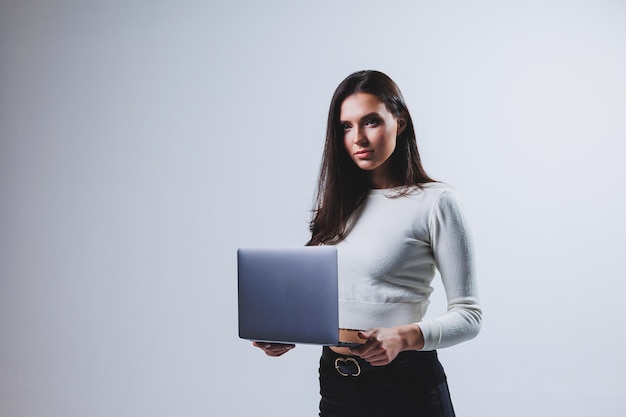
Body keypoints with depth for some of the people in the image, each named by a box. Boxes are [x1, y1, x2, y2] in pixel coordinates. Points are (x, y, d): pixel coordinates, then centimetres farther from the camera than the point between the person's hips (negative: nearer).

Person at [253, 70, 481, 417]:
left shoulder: (434, 202, -8)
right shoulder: (336, 204, 8)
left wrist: (403, 337, -24)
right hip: (334, 379, 5)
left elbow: (468, 316, -10)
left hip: (405, 379, -5)